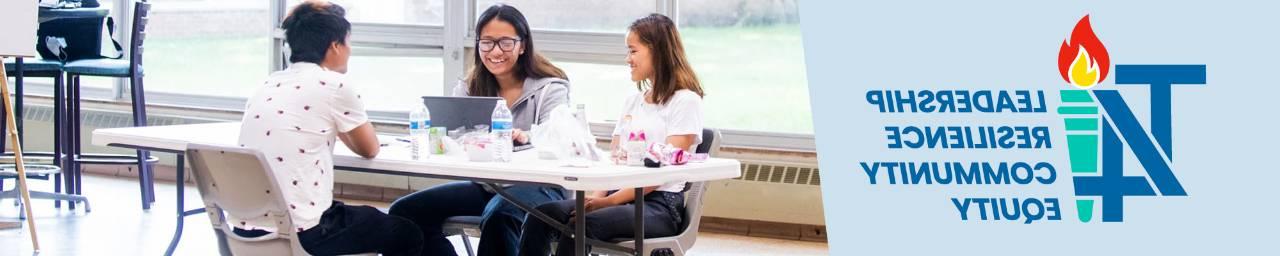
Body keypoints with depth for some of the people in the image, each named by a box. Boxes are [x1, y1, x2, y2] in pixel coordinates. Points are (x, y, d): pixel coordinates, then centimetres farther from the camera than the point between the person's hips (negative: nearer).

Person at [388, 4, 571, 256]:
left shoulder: (550, 88, -3)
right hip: (485, 185, 6)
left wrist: (526, 138, -42)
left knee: (498, 217, -40)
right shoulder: (469, 88, 11)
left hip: (535, 186, -6)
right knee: (404, 212, -13)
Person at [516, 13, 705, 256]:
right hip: (620, 196, 7)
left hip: (659, 206, -7)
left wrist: (610, 201, -20)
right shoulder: (632, 102, 22)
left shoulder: (685, 101, -3)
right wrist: (598, 196, -5)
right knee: (543, 213, -18)